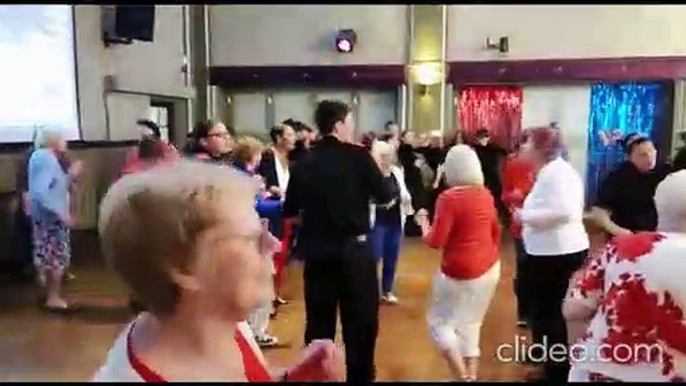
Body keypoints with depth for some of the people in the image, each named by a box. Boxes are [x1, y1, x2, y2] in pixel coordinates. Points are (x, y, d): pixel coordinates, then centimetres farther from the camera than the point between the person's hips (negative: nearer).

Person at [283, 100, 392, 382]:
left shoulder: (304, 163, 0)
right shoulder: (359, 156, -7)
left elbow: (289, 211, 3)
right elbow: (384, 197, -2)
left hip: (316, 251, 3)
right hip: (355, 249, -3)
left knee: (319, 321, 13)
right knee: (361, 320, 10)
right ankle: (360, 376, 18)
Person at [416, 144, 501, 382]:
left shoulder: (449, 198, -19)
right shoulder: (486, 195, 2)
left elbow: (436, 241, -20)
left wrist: (423, 223, -1)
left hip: (460, 273, -7)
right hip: (489, 269, 7)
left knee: (439, 321, 11)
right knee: (470, 324, 19)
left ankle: (462, 376, 5)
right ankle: (471, 375, 22)